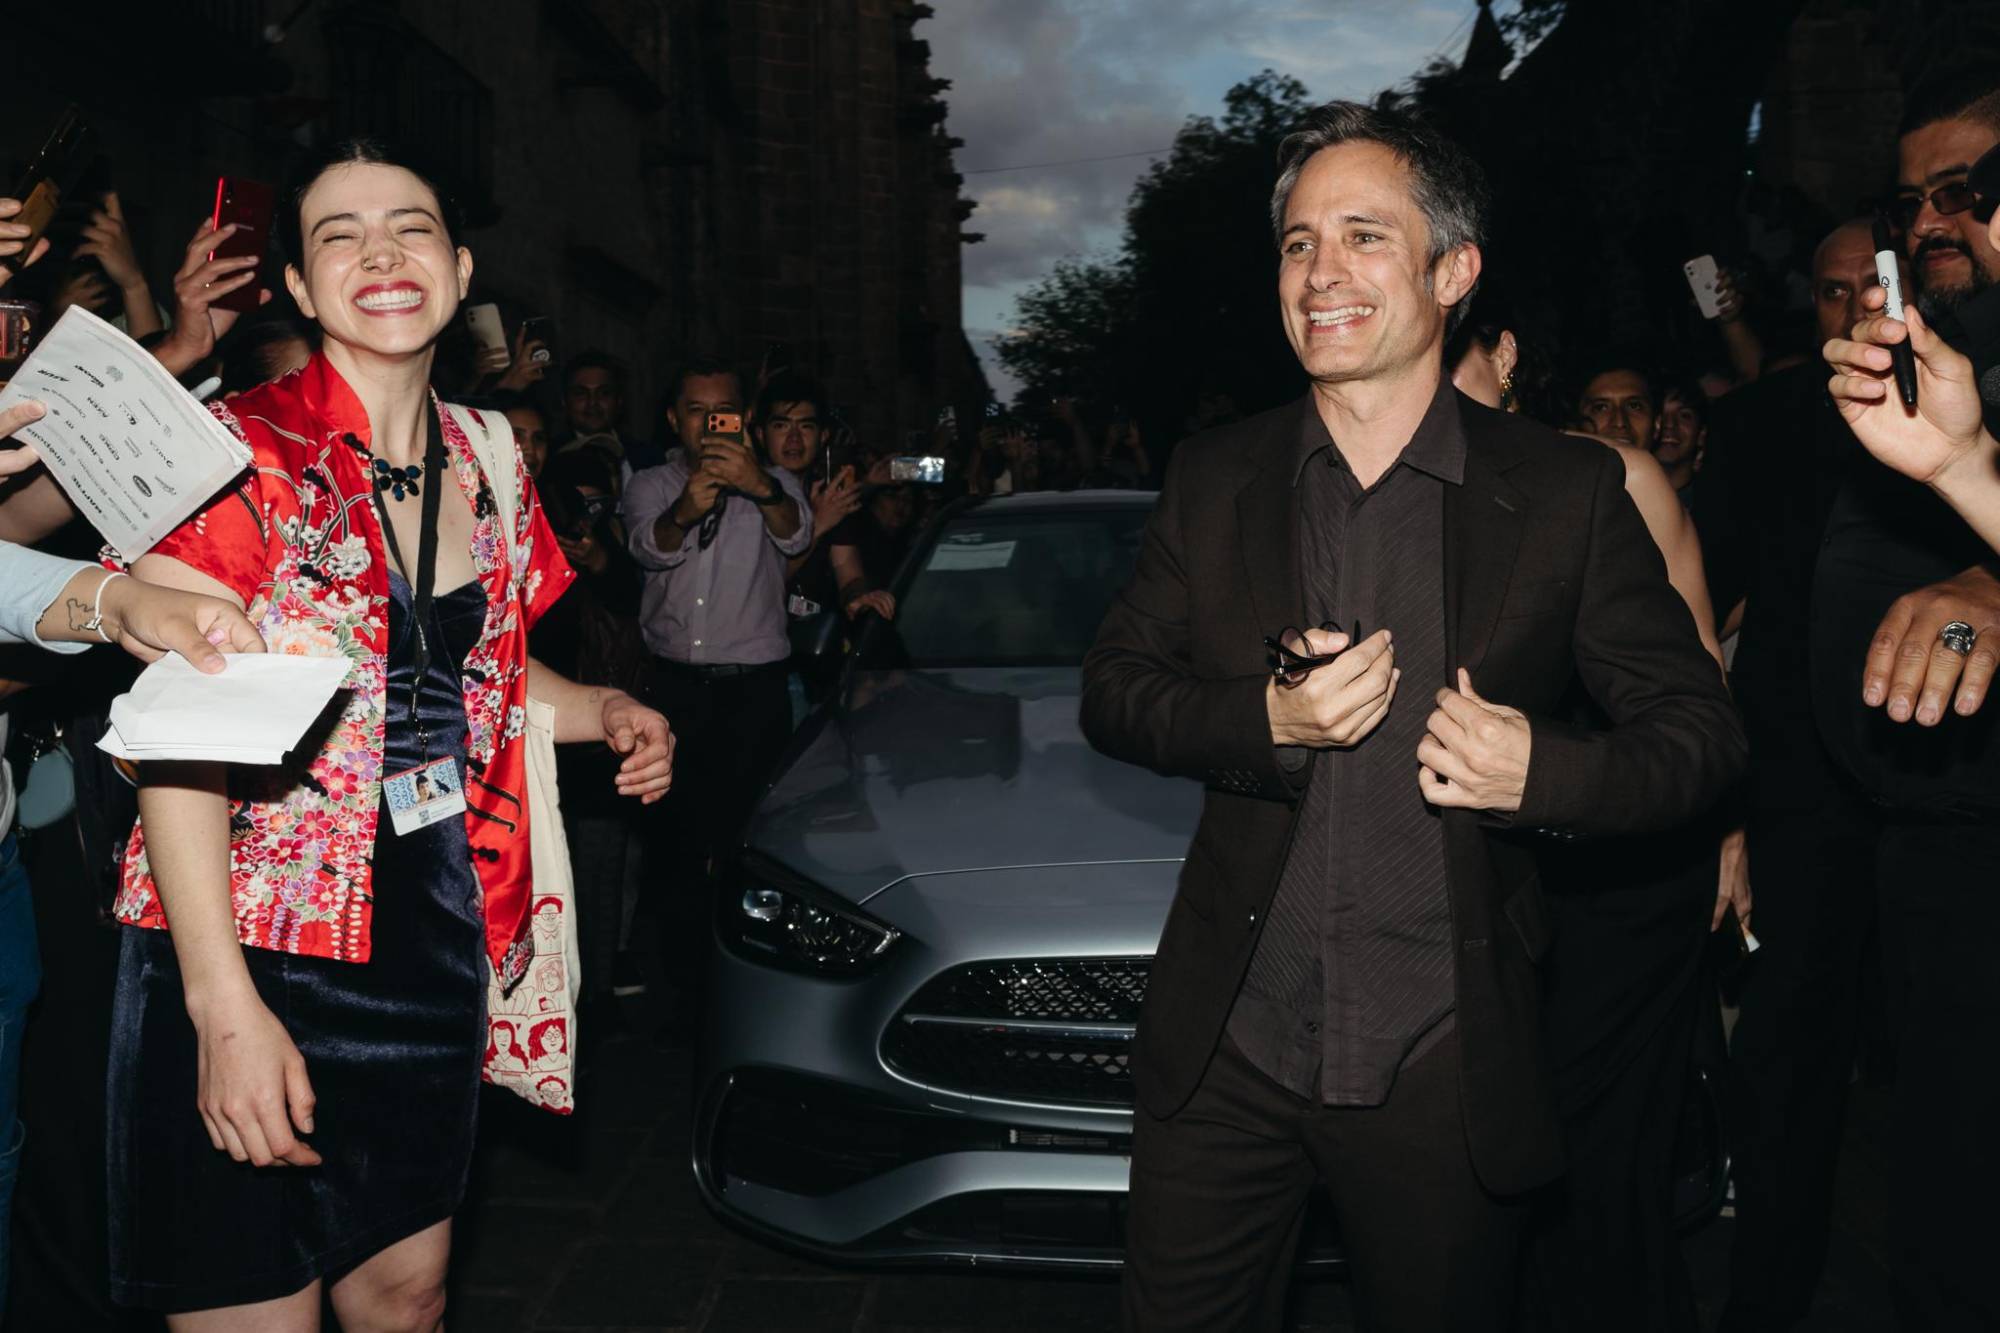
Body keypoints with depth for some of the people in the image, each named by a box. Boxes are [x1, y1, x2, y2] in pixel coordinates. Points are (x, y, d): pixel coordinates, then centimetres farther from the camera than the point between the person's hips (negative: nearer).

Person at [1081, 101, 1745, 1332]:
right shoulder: (1215, 478, 4)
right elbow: (1111, 692, 3)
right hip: (1225, 1051, 2)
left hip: (1447, 1073, -1)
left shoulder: (1568, 493, -4)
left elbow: (1704, 731, -1)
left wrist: (1545, 770, -21)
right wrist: (1267, 720, -16)